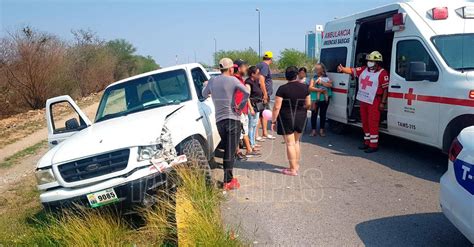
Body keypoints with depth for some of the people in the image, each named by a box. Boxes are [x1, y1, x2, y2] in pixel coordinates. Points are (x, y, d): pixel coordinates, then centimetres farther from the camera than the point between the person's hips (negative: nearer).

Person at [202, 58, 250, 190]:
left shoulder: (212, 81, 7)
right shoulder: (232, 80, -8)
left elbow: (204, 94, 23)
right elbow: (247, 93, -22)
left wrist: (205, 85, 43)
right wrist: (240, 106, -10)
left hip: (219, 120, 5)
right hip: (232, 119, -5)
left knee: (227, 150, 17)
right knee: (230, 152, -2)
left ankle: (229, 178, 23)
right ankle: (228, 182, 0)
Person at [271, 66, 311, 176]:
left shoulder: (282, 89, -13)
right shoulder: (304, 87, -1)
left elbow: (277, 107, -15)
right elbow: (308, 104, 5)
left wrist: (273, 121, -6)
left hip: (286, 118, -4)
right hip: (301, 118, 5)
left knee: (290, 143, 3)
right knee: (296, 141, 21)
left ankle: (293, 169, 6)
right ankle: (296, 164, 30)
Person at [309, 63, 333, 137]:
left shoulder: (326, 77, 4)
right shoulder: (314, 78, 5)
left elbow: (330, 85, -12)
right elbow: (310, 88, -6)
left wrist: (322, 82, -17)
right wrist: (318, 90, -18)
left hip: (324, 99, 0)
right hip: (315, 99, 0)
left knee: (323, 114, 8)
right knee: (314, 114, 3)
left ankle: (321, 130, 16)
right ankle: (313, 130, 10)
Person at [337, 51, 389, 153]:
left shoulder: (382, 73, -11)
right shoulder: (364, 70, 7)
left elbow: (386, 89, -12)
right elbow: (352, 71, 0)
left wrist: (383, 103, -15)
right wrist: (343, 69, -21)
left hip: (374, 102, -7)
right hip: (363, 100, 7)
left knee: (373, 123, -5)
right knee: (365, 122, 15)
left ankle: (373, 145, 2)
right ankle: (367, 142, 27)